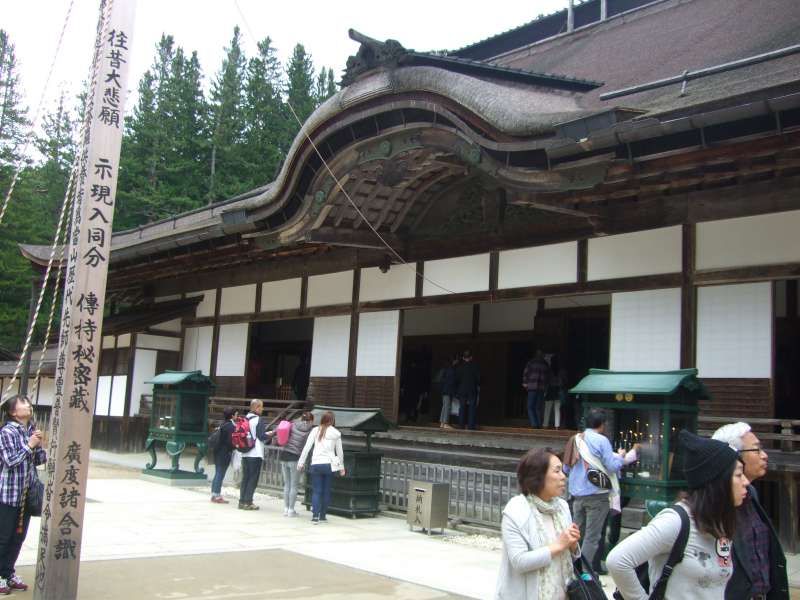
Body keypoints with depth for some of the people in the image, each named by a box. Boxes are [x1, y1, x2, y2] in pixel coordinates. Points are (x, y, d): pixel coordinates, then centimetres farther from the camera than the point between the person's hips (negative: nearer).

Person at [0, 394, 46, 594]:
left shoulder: (32, 430, 7)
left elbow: (40, 460, 10)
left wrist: (39, 445, -7)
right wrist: (29, 445, -17)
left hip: (27, 494, 6)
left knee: (19, 536, 13)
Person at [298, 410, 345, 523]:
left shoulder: (315, 430, 3)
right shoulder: (336, 433, 3)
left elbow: (306, 447, 1)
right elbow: (339, 451, 9)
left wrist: (301, 462, 8)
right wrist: (341, 467, 18)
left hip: (316, 464, 0)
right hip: (329, 464, 0)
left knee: (316, 491, 3)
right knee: (326, 491, 9)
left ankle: (315, 516, -8)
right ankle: (323, 516, 13)